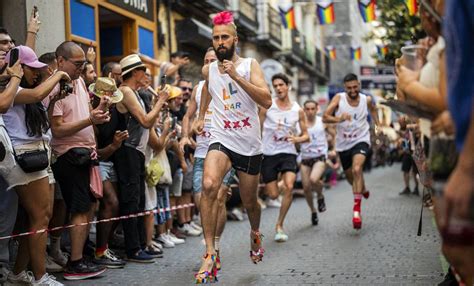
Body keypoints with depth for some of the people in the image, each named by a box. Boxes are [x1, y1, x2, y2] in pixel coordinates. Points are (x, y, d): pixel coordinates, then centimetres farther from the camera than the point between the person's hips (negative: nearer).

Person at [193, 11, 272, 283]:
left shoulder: (250, 65, -6)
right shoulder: (208, 70, 5)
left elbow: (267, 101, -21)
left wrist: (236, 77, -26)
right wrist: (201, 117, 30)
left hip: (250, 145, -1)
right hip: (221, 140, 1)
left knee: (250, 202, 13)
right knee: (209, 185, -29)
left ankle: (255, 233, 49)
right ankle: (210, 253, -26)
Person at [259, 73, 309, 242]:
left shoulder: (298, 110, 3)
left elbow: (306, 135, 9)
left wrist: (297, 139, -13)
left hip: (288, 153, 1)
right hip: (269, 154, 0)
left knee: (289, 187, -22)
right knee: (273, 195, 0)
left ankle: (279, 226, -7)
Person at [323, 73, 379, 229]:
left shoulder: (366, 99, -5)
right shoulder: (338, 98, -11)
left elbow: (372, 109, 20)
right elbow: (325, 118, -19)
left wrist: (377, 124, 7)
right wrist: (338, 119, -36)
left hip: (361, 140, -2)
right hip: (343, 143, 2)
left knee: (357, 169, -27)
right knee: (350, 176, 16)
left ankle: (357, 210, -27)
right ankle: (363, 189, 54)